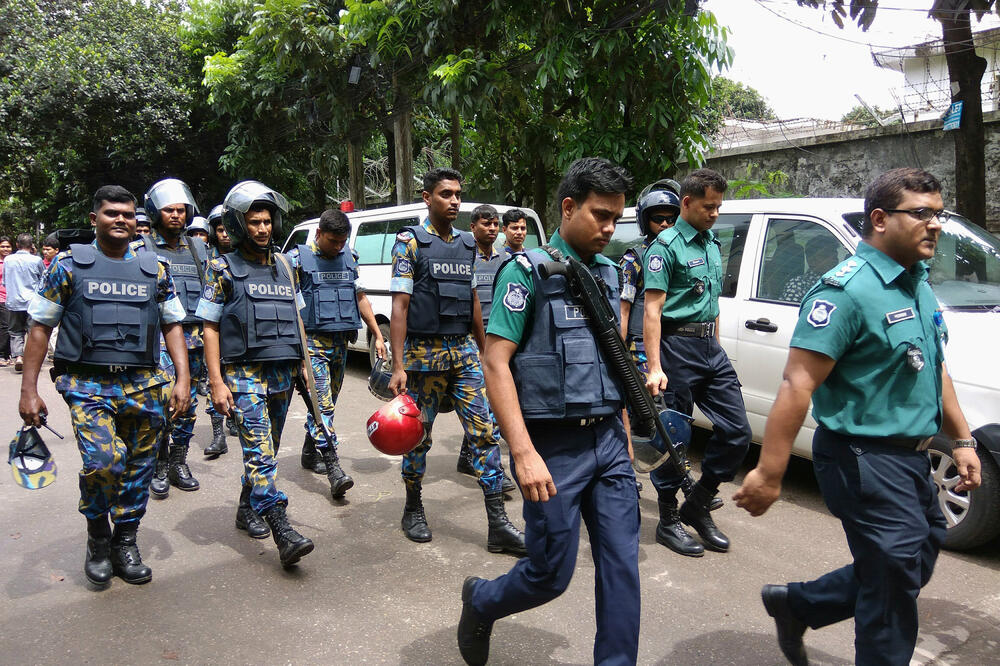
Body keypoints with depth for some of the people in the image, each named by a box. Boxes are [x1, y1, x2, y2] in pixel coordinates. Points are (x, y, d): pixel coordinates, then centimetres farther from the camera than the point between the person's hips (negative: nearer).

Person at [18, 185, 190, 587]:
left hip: (143, 385, 3)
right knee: (103, 461, -19)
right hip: (87, 385, -3)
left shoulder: (155, 268, 9)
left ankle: (125, 543, 28)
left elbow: (172, 325, 12)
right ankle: (97, 538, 8)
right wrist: (29, 391, -1)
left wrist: (182, 380, 1)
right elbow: (40, 327, 5)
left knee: (139, 468, 8)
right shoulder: (68, 265, 2)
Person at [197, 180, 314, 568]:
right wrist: (217, 382, -11)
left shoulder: (284, 267, 15)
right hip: (244, 372, -5)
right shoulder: (223, 270, 0)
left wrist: (305, 365, 13)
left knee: (264, 449, 14)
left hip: (282, 372, 6)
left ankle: (248, 509, 32)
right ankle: (282, 530, -18)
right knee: (260, 450, -13)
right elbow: (211, 328, -3)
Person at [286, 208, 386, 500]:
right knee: (323, 402, -14)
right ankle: (333, 468, -18)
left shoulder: (350, 258, 11)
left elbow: (360, 298, 15)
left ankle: (310, 452, 30)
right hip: (312, 341, -5)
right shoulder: (298, 259, -3)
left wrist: (378, 335, 11)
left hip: (341, 341, 6)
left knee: (327, 401, 13)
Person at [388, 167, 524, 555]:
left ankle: (498, 525, 0)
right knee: (419, 436, 7)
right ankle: (413, 511, 28)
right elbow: (400, 305, -9)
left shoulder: (467, 245, 12)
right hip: (424, 351, -4)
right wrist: (398, 367, -15)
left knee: (484, 432, -3)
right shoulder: (410, 242, -4)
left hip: (464, 350, 5)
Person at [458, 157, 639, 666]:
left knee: (622, 567, 6)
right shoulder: (527, 271, -9)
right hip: (554, 447, -6)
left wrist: (623, 432, 16)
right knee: (550, 575, 6)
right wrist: (524, 453, -21)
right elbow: (496, 364, -14)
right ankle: (480, 601, 35)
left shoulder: (608, 273, 11)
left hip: (608, 441, 6)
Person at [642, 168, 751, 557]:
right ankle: (669, 520, 16)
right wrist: (654, 367, -21)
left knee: (736, 432, 5)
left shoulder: (712, 244, 16)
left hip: (711, 348, 8)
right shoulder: (666, 246, -9)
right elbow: (652, 309, -15)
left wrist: (714, 346, 18)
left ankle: (698, 505, 21)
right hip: (678, 346, -8)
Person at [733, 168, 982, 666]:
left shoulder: (918, 285, 11)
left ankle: (795, 604, 34)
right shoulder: (848, 289, -19)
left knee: (908, 572, 20)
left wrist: (961, 439, 18)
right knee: (894, 586, 2)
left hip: (911, 458, 10)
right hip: (865, 460, -9)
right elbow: (797, 387, -25)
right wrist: (768, 474, -28)